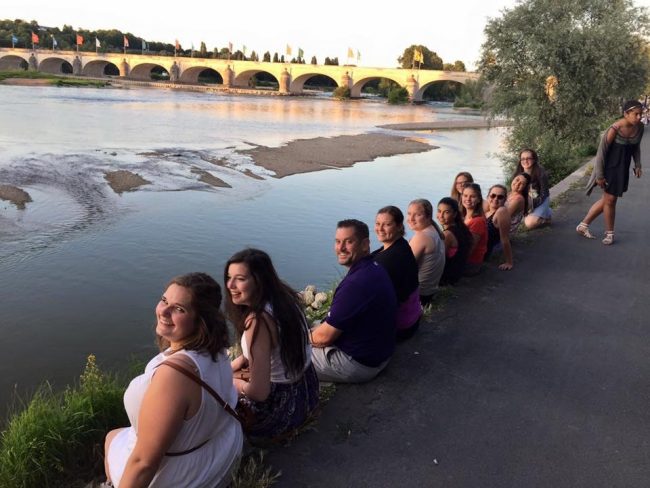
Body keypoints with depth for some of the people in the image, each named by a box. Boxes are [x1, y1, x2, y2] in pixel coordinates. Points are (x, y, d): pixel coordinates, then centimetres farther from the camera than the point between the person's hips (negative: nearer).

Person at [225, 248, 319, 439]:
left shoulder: (258, 321, -30)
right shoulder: (284, 296, -5)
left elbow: (260, 392, -27)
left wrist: (235, 383, -8)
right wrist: (233, 366, 9)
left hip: (281, 407, -8)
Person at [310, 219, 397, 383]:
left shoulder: (357, 283, -30)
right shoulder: (375, 268, 2)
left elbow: (325, 336, -22)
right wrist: (312, 332, 8)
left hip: (359, 364, -9)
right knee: (313, 328, 24)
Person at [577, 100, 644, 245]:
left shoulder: (640, 127, -5)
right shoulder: (615, 130, -23)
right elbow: (601, 152, -18)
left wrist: (637, 165, 4)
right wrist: (599, 175, -16)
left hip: (623, 169, 7)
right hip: (610, 167, -7)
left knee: (607, 199, 14)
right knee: (610, 199, 4)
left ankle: (583, 225, 28)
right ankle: (609, 234, 21)